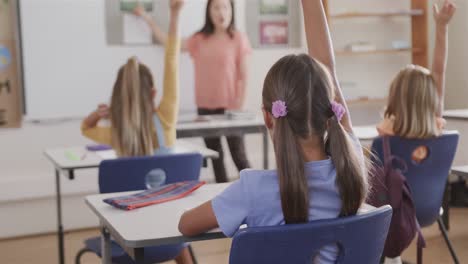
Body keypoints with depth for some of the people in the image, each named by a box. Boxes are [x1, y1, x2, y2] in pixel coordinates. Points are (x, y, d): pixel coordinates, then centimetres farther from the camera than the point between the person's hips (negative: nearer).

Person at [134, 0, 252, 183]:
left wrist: (239, 104, -11)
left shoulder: (238, 39, -3)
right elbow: (171, 44, 9)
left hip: (230, 106, -4)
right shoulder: (199, 39, 8)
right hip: (205, 106, 4)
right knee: (215, 155, 11)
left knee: (238, 154, -1)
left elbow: (243, 75, -4)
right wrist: (148, 20, 8)